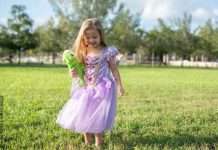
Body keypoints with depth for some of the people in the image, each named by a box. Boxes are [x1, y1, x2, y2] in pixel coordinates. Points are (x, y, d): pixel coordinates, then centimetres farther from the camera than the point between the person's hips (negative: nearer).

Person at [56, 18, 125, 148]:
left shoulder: (107, 52, -8)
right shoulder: (82, 53, 4)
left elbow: (114, 70, -3)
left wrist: (119, 85, -5)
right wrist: (75, 73, -8)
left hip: (102, 89, -5)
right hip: (86, 89, 5)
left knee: (98, 118, -5)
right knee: (83, 116, 9)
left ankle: (98, 143, 11)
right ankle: (88, 142, 26)